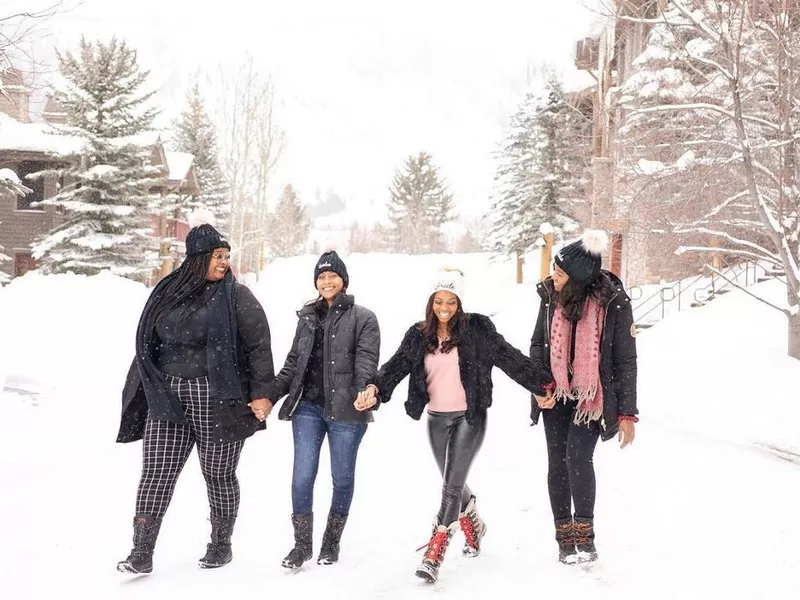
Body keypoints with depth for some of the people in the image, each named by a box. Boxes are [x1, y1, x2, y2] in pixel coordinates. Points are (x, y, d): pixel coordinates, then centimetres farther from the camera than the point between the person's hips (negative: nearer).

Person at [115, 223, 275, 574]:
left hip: (217, 400, -3)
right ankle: (142, 552, 4)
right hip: (168, 399, 3)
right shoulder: (168, 293, 8)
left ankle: (221, 545, 25)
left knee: (218, 474, 8)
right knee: (155, 473, -2)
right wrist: (139, 393, 17)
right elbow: (149, 346, 16)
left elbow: (259, 347, -6)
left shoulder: (236, 297, -2)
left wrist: (262, 394, -13)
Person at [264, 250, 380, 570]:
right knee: (302, 476, -3)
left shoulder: (363, 318, 0)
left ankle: (332, 542, 24)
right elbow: (293, 362, 17)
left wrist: (364, 393, -29)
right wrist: (269, 395, 8)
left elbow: (366, 362, -10)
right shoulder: (307, 316, 15)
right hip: (308, 407, 3)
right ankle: (302, 543, 10)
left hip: (345, 410, -3)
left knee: (342, 477, 7)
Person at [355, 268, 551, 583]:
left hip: (469, 417, -4)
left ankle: (434, 554, -9)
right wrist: (375, 388, -24)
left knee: (453, 483, -11)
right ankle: (473, 525, 45)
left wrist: (540, 385, -5)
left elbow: (509, 358, -4)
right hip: (437, 419, 4)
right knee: (453, 483, 18)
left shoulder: (477, 328, -7)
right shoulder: (418, 335, 2)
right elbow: (396, 365, -6)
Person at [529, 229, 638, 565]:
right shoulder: (551, 296, -3)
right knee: (557, 462, 3)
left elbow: (625, 360, -8)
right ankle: (565, 537, 15)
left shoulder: (613, 303, -14)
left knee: (578, 457, -19)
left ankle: (584, 534, -3)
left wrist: (626, 413, -9)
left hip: (592, 397, -4)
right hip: (556, 395, 4)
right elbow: (537, 344, 9)